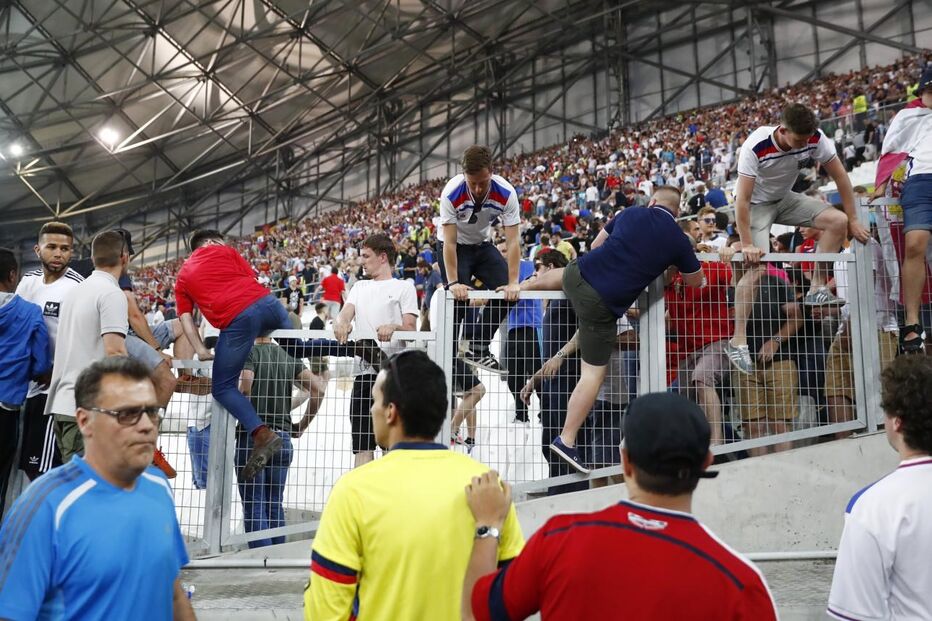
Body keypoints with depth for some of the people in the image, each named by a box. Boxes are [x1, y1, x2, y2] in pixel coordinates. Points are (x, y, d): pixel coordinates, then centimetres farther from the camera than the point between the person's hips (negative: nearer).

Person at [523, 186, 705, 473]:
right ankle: (566, 440, 3)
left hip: (579, 274, 4)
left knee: (560, 274, 41)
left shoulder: (631, 213, 6)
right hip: (602, 305, -4)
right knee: (593, 373, 4)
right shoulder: (679, 240, 0)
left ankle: (522, 285, 68)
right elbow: (695, 282, 17)